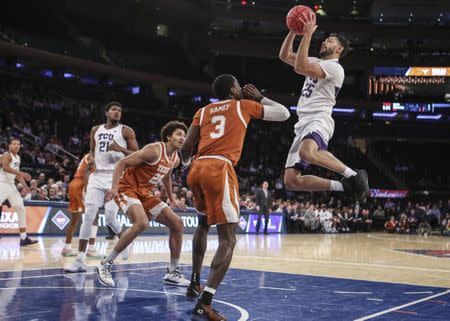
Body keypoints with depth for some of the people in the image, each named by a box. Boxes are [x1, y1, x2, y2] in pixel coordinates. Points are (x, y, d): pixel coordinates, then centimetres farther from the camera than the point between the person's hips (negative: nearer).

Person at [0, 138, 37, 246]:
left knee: (21, 209, 6)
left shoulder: (18, 158, 17)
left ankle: (24, 238, 8)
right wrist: (21, 173, -34)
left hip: (11, 185, 9)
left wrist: (24, 185, 12)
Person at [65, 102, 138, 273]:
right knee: (88, 216, -8)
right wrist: (91, 158, 3)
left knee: (110, 217, -9)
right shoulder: (95, 130, 14)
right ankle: (80, 260, -7)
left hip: (117, 177, -3)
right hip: (97, 176, 3)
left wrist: (121, 149, -18)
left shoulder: (126, 131, 2)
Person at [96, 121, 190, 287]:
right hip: (127, 188, -9)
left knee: (177, 223, 2)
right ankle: (105, 264, -21)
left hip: (145, 193, 9)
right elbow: (122, 162, -21)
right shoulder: (154, 150, -21)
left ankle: (172, 273, 12)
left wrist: (172, 199, 30)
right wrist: (114, 187, -30)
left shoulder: (175, 159, 5)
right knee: (142, 223, -34)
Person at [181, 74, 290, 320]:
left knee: (204, 223, 32)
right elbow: (284, 113, 23)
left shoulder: (203, 111, 23)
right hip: (220, 170, -6)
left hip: (197, 169, 6)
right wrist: (259, 98, 34)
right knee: (228, 240, -4)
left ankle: (194, 282, 37)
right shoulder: (244, 105, 15)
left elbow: (185, 149, 16)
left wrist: (187, 165, 36)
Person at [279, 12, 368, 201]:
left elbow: (300, 67, -16)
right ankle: (343, 186, 5)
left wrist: (307, 34, -14)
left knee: (307, 152, -43)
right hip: (303, 123, 9)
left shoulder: (335, 67, -4)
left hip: (319, 120, -9)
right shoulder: (316, 62, 25)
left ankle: (354, 176, -25)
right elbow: (284, 56, 24)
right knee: (291, 181, -2)